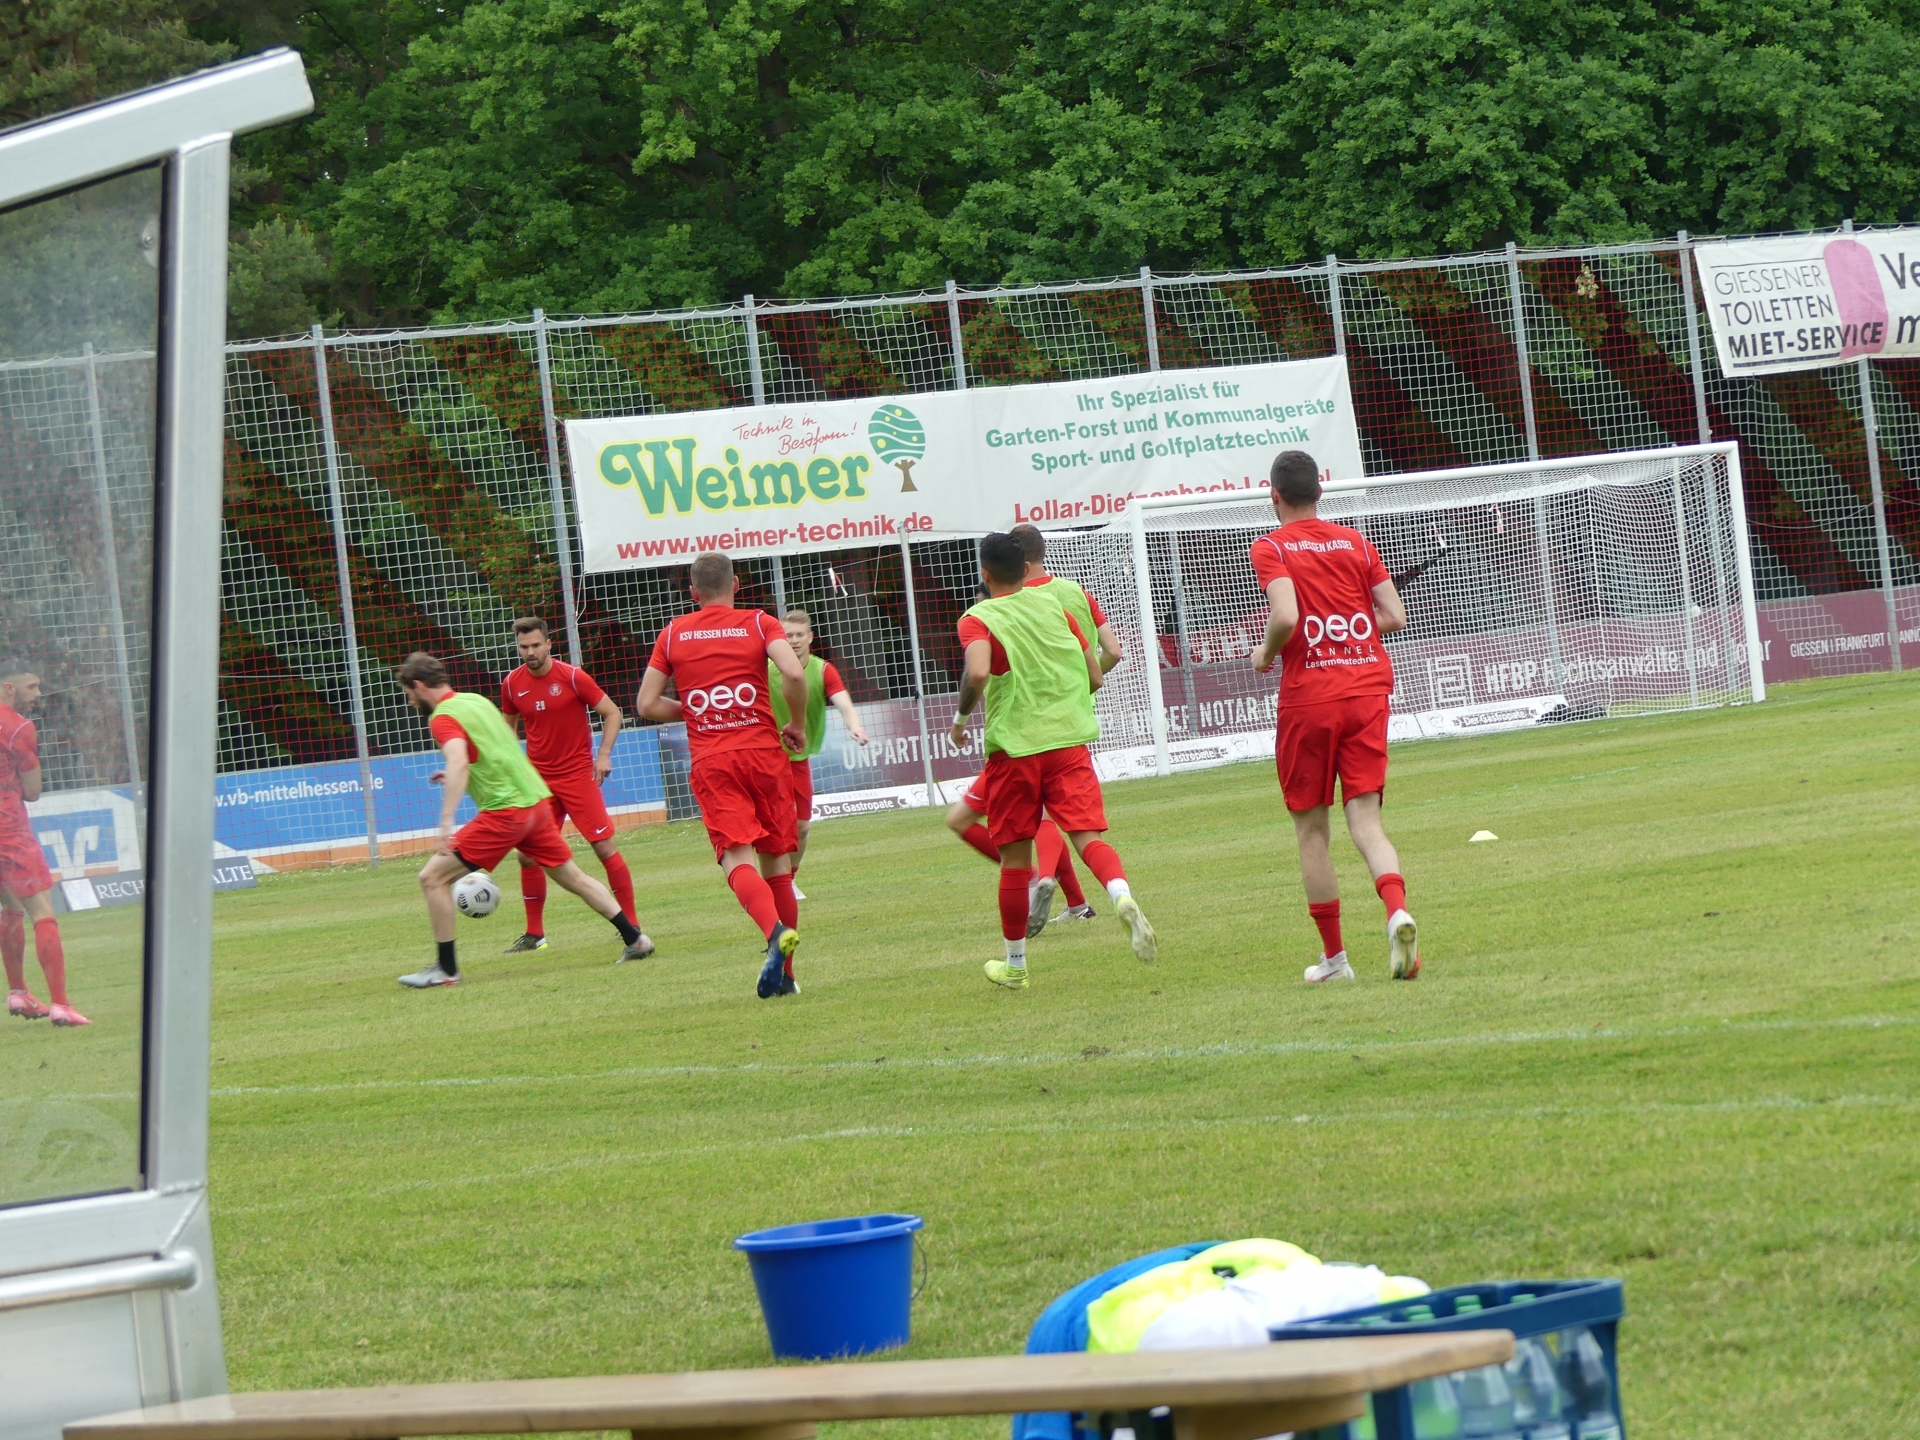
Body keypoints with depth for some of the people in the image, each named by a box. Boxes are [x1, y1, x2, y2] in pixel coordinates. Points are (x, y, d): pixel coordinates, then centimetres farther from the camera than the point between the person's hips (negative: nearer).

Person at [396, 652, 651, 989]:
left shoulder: (443, 718, -10)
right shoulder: (477, 700, 16)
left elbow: (458, 762, -29)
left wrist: (446, 823, -36)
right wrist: (457, 778, 33)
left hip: (504, 811, -8)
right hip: (536, 800, 8)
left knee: (433, 877, -4)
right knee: (573, 877, 21)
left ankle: (446, 968, -3)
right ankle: (635, 939, 24)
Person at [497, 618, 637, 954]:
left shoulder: (571, 677, -11)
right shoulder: (512, 684, 1)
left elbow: (612, 713, -5)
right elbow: (509, 725, 18)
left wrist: (604, 754, -14)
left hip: (578, 774, -4)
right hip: (539, 779, 4)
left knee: (605, 846, -6)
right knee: (528, 856, 1)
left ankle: (631, 924, 3)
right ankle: (534, 934, 13)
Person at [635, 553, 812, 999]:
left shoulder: (673, 635, 8)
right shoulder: (759, 624, 4)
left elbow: (647, 704, 8)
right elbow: (794, 673, -13)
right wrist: (797, 725, 3)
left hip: (710, 761, -1)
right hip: (764, 752, 1)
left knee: (736, 857, -10)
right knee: (776, 860, 12)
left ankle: (776, 931, -40)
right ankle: (784, 975, 14)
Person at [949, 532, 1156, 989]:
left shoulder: (978, 620, -3)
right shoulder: (1054, 608, 9)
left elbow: (978, 673, -23)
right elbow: (1095, 676, 9)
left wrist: (960, 717, -5)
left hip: (1013, 747, -2)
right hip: (1068, 741, 2)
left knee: (1015, 856, 9)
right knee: (1088, 836, -6)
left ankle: (1015, 964, 20)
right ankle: (1124, 898, -38)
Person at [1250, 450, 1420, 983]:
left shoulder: (1270, 548, -4)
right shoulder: (1355, 543, 10)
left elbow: (1286, 617, -19)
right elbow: (1395, 616, 5)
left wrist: (1265, 654, 0)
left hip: (1308, 698, -3)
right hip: (1367, 689, 3)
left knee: (1311, 827, 9)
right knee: (1365, 819, 1)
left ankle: (1334, 957, 12)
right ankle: (1397, 910, -28)